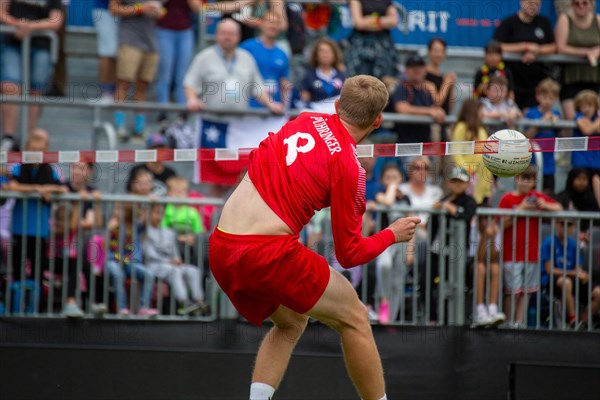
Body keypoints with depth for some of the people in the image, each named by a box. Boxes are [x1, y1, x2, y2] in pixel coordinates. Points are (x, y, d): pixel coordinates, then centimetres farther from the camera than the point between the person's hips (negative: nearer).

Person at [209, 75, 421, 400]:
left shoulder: (305, 120, 11)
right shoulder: (348, 167, -6)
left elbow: (256, 158, 30)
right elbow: (349, 255, 0)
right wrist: (392, 234, 17)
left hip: (220, 251, 7)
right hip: (268, 251, -7)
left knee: (290, 323, 28)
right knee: (354, 318, 10)